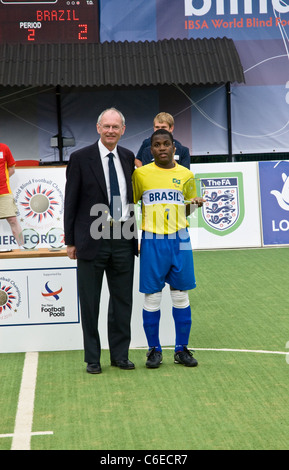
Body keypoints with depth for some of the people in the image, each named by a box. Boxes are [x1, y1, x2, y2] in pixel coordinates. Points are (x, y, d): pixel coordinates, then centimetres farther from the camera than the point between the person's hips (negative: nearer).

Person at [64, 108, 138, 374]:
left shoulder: (128, 157, 9)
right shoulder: (80, 158, -4)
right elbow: (71, 202, -2)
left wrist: (133, 232, 11)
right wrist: (71, 241, -4)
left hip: (123, 239, 4)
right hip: (92, 239, -4)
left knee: (123, 300, 10)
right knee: (90, 302, 5)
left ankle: (120, 354, 21)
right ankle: (92, 358, 16)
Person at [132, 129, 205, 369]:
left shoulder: (186, 175, 7)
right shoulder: (141, 174, 2)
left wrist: (196, 203, -3)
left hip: (180, 240, 2)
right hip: (152, 241, -1)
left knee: (181, 296, 5)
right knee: (152, 297, 1)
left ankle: (182, 349, 15)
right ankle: (154, 350, 13)